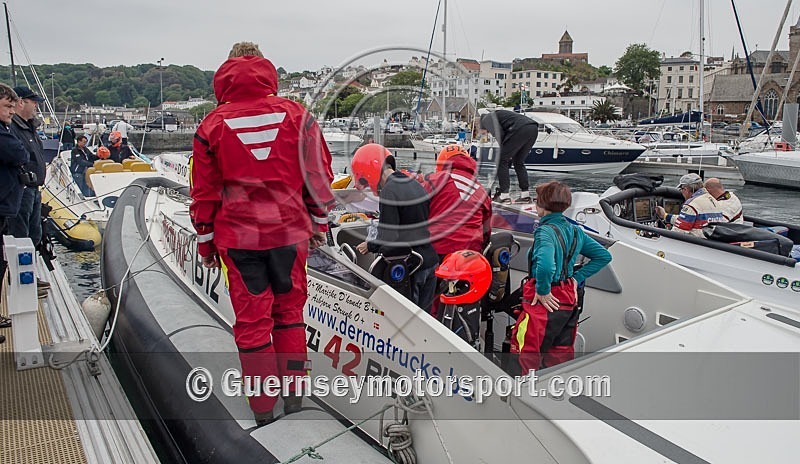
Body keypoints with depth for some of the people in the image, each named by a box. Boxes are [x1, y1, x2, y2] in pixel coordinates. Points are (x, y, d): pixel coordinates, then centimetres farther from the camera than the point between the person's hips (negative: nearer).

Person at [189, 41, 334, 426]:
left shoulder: (213, 125, 0)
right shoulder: (297, 116, 0)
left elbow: (203, 191, 4)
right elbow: (319, 174, 3)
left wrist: (205, 241, 14)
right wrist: (318, 223, 14)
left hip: (237, 236, -1)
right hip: (290, 231, 1)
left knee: (252, 319, 8)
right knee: (289, 311, 16)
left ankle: (263, 409, 18)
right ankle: (293, 396, 23)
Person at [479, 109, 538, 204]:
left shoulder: (487, 118, 13)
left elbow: (499, 134, -8)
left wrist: (503, 150, 3)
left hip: (521, 129, -9)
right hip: (533, 128, 9)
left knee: (502, 161, 4)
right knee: (519, 162, 21)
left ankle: (504, 195, 3)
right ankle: (525, 194, 19)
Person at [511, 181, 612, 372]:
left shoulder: (546, 231, -17)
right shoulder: (575, 231, 8)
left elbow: (545, 265, -35)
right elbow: (604, 256, 16)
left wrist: (542, 291, -20)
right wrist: (577, 278, 11)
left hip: (546, 302, -8)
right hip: (568, 303, 8)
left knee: (527, 357, 1)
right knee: (561, 357, 18)